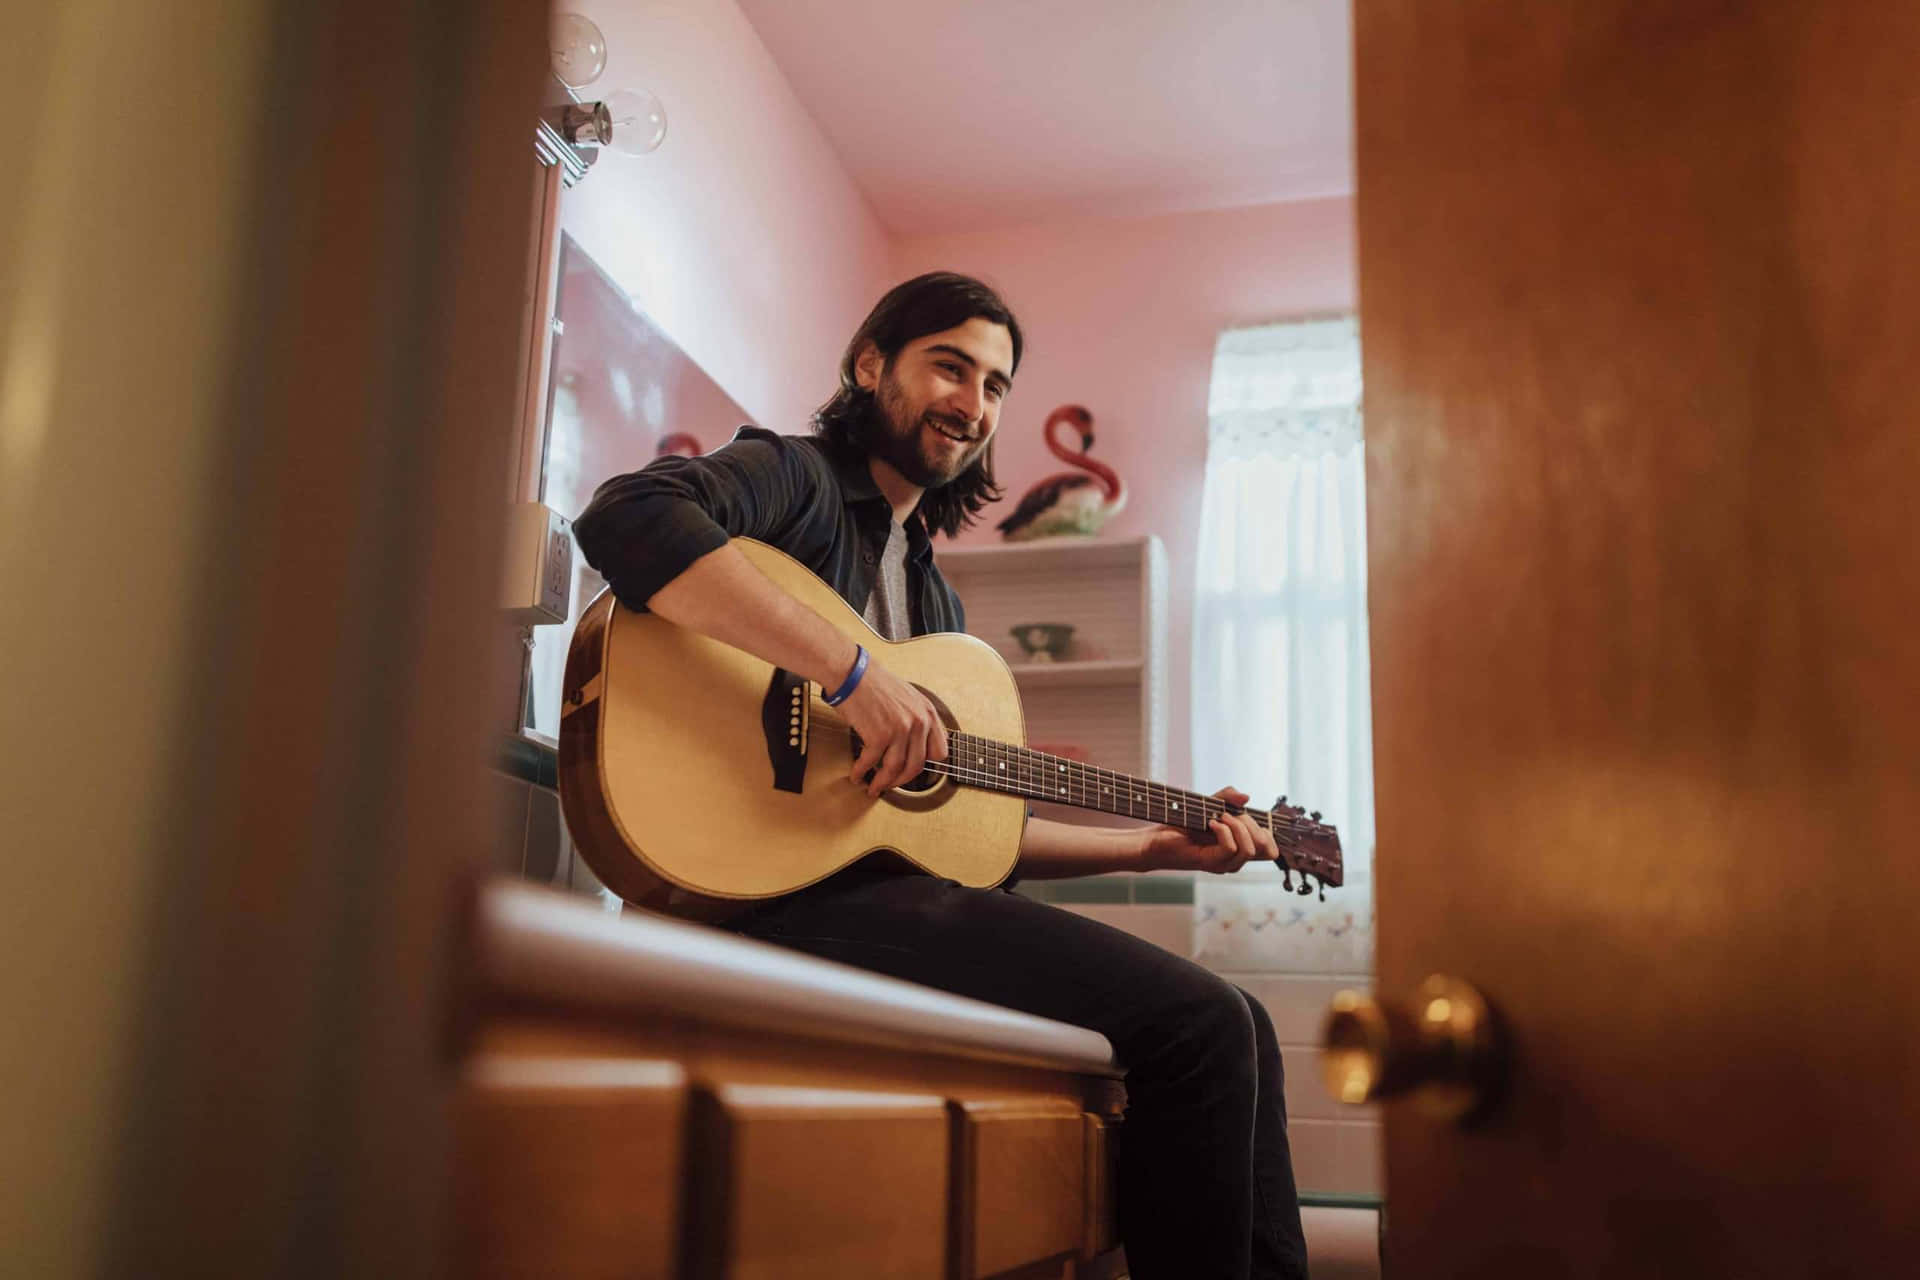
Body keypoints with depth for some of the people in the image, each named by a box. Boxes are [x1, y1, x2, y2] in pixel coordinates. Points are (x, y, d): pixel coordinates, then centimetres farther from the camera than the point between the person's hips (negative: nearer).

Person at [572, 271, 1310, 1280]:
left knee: (1235, 1027, 5)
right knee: (1199, 1027, -19)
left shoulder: (933, 596, 26)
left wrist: (1155, 845, 19)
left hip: (906, 890, 9)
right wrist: (854, 673, -26)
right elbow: (627, 518, -22)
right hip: (792, 892, -9)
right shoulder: (791, 476, 2)